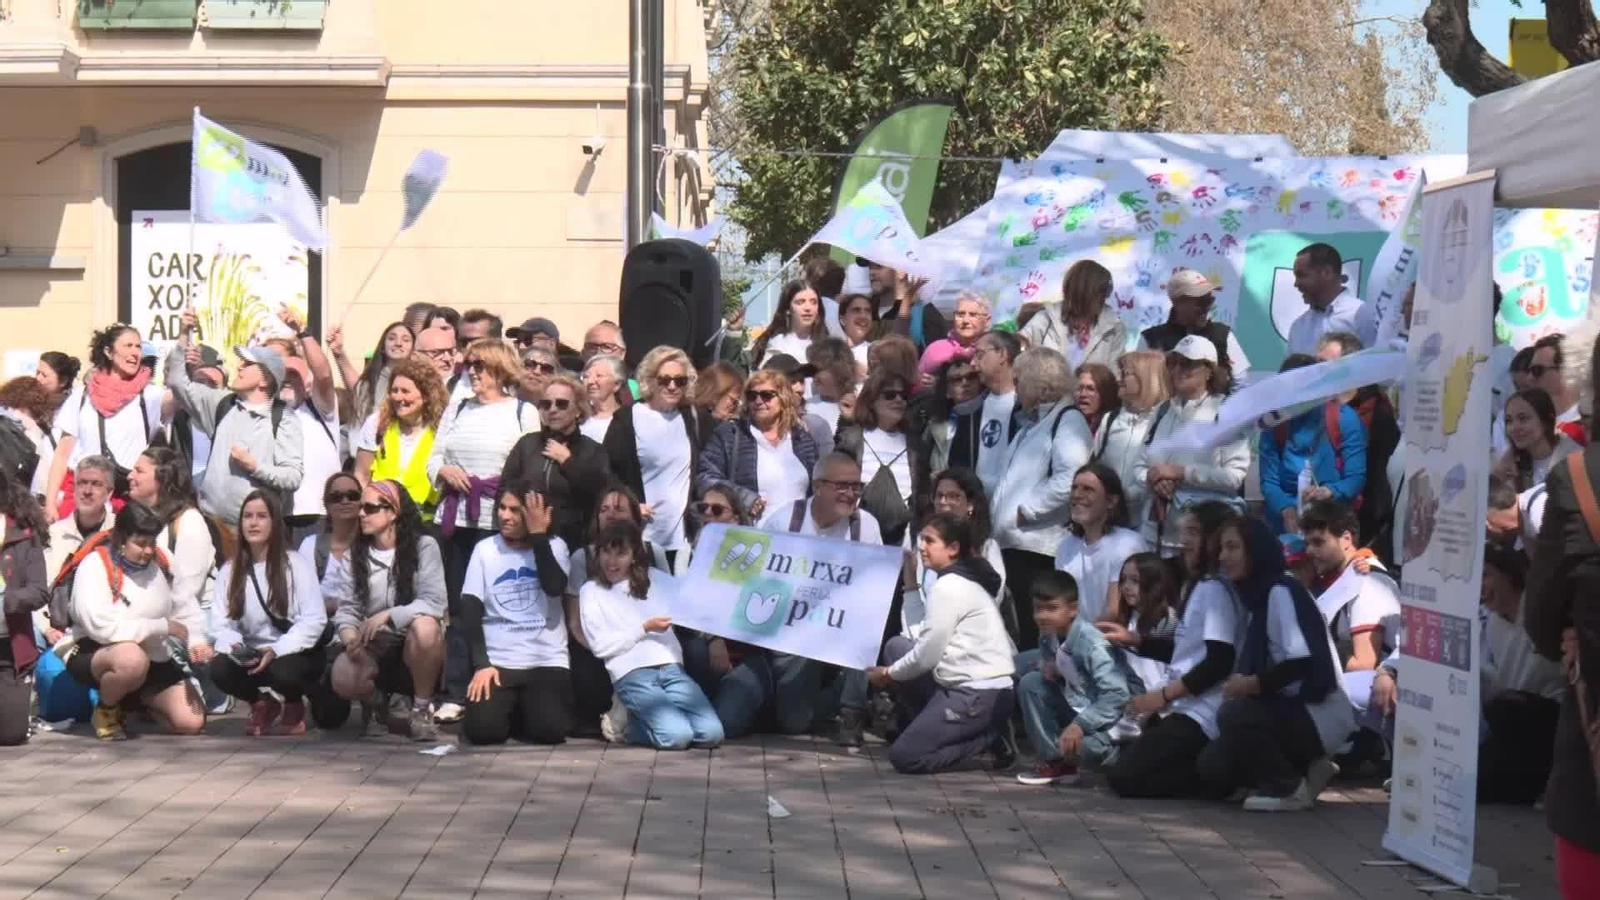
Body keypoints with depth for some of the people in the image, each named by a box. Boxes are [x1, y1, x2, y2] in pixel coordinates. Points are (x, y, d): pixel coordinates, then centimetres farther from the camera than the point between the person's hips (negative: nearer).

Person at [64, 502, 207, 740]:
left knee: (191, 723, -7)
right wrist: (164, 627, -21)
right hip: (94, 653, -6)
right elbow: (101, 626, -28)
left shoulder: (159, 562, 2)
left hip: (153, 659, 6)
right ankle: (106, 711, -7)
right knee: (132, 659, -41)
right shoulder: (94, 566, -16)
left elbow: (186, 608, 9)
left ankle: (134, 699, 23)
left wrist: (196, 640, -14)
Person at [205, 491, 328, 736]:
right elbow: (221, 624, 0)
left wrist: (276, 651, -26)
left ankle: (294, 706, 3)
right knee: (220, 668, -28)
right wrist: (233, 645, -24)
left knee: (284, 671, -37)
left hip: (293, 654, -3)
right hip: (251, 655, 3)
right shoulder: (229, 570, 6)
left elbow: (314, 620, -14)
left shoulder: (296, 564, -6)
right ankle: (262, 704, 5)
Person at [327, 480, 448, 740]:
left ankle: (422, 708, -14)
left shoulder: (423, 546, -8)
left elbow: (434, 603, -19)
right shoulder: (356, 553, 5)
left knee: (424, 626, -38)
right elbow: (347, 608, -2)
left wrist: (387, 616, -30)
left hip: (417, 649, -2)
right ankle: (375, 702, 8)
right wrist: (351, 639, -23)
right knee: (343, 678, -31)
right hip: (373, 648, 2)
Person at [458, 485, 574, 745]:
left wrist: (538, 533, -13)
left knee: (549, 729, -24)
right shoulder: (485, 549, 6)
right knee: (483, 729, -23)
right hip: (497, 661, 1)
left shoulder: (554, 546, 4)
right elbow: (471, 611, 1)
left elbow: (554, 587, -17)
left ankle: (525, 711, 12)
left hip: (546, 661, -1)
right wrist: (481, 664, -11)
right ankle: (506, 708, 14)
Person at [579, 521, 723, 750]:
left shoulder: (652, 581, 23)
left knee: (711, 733, -17)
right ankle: (632, 723, 4)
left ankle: (650, 717, 7)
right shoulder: (592, 591, 12)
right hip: (632, 674, -4)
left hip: (671, 667, 4)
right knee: (677, 735, -25)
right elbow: (600, 645, 1)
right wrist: (645, 628, -3)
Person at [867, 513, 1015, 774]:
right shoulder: (969, 581, 16)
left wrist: (888, 673, 5)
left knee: (903, 756, -7)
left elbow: (927, 654, -10)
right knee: (896, 647, 16)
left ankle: (988, 743, -4)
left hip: (979, 696, -10)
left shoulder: (947, 587, -13)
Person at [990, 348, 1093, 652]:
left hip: (1040, 545, -9)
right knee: (1021, 627, 10)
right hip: (1015, 542, 9)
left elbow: (1069, 480, -22)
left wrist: (1025, 511, -17)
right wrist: (998, 508, 17)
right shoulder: (1034, 423, 22)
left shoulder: (1068, 421, -8)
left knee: (1036, 630, -9)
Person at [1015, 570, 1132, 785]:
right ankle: (1054, 760, -2)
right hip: (1075, 707, 8)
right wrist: (1051, 670, -10)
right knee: (1030, 683, -9)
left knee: (1083, 747, -37)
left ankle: (1116, 754, 2)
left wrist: (1079, 725, -40)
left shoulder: (1093, 645, -26)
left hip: (1108, 719, -8)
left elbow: (1117, 695, -33)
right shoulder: (1048, 637, -3)